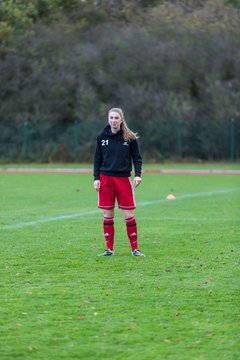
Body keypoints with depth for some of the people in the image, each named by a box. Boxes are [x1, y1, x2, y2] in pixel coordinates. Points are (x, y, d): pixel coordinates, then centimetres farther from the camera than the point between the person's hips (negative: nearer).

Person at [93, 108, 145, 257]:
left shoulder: (130, 137, 0)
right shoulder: (102, 137, 5)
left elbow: (137, 158, 3)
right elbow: (97, 159, 9)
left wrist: (138, 174, -11)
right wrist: (96, 178, 1)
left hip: (124, 178, -2)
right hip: (105, 178, 2)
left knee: (129, 215, -3)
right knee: (107, 215, 3)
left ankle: (135, 249, 4)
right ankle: (109, 249, 11)